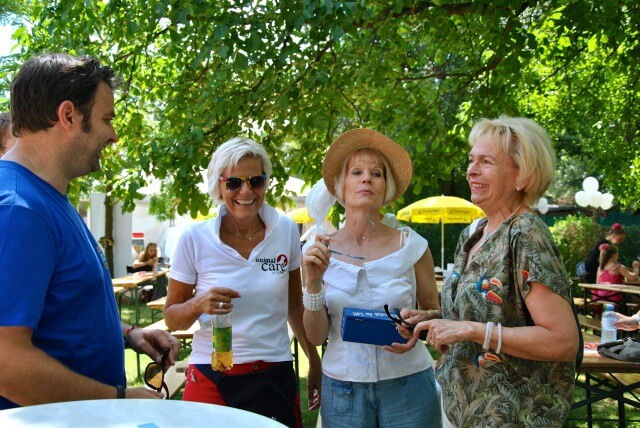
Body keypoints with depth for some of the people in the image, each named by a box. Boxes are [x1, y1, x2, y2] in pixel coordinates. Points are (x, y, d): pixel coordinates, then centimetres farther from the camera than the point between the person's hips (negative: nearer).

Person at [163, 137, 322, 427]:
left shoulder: (286, 231, -2)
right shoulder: (194, 239, -9)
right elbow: (171, 318, -2)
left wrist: (315, 363, 12)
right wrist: (199, 304, -22)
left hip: (276, 372, 2)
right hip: (211, 377, -2)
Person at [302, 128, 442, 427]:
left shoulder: (411, 245, -6)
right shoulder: (322, 251, -3)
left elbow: (435, 312, 6)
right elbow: (316, 336, -3)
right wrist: (313, 281, -17)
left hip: (408, 385, 0)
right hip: (342, 388, 1)